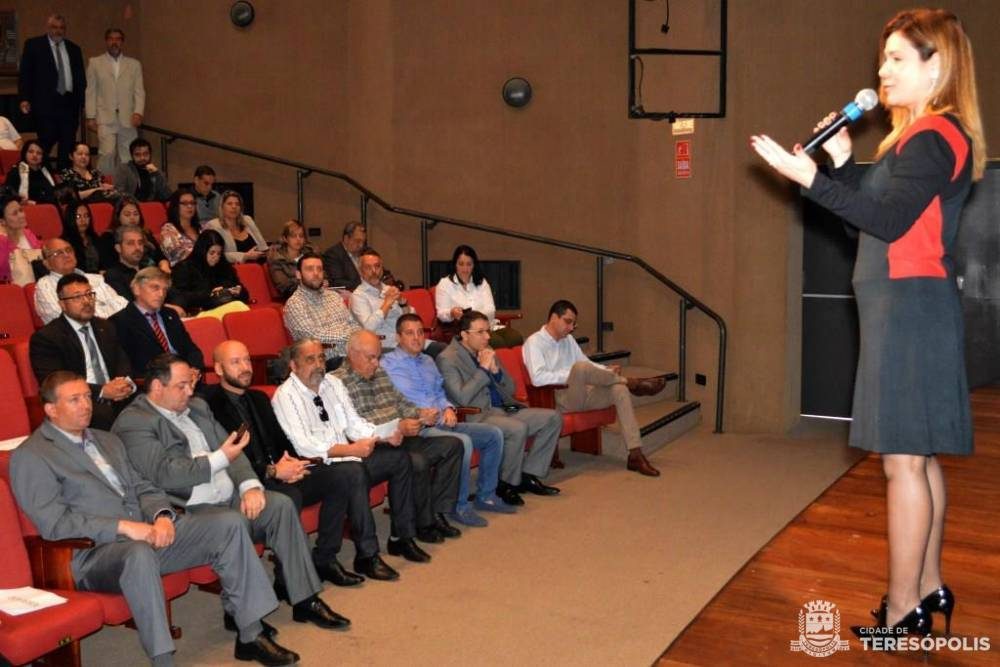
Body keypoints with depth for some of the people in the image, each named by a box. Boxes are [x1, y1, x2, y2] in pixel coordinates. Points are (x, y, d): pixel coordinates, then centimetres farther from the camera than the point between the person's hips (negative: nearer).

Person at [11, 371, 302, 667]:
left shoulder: (107, 440, 22)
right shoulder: (30, 457, -1)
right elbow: (54, 523, -12)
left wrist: (162, 515, -4)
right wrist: (123, 527, -19)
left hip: (148, 531, 7)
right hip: (94, 553, -7)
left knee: (229, 523, -9)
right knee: (140, 554, -40)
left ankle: (251, 635, -5)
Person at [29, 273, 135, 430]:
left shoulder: (105, 327, 21)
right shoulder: (46, 337, 0)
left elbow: (123, 364, 17)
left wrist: (127, 383, -8)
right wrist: (102, 391, -18)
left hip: (118, 400, 6)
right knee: (104, 415, -37)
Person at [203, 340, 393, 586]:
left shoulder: (259, 398, 19)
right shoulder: (210, 405, -8)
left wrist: (291, 462, -4)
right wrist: (272, 471, -20)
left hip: (281, 472, 8)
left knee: (351, 472, -7)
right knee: (290, 496, -39)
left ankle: (324, 559, -2)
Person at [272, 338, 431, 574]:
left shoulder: (333, 383, 13)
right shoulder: (285, 396, -10)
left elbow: (354, 423, 14)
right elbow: (303, 446, -20)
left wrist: (385, 435, -6)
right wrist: (349, 450, -28)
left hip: (346, 457, 8)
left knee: (399, 458, -5)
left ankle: (401, 537, 2)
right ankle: (367, 556, -26)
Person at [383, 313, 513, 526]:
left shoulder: (428, 361, 22)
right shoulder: (388, 364, -4)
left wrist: (448, 408, 3)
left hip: (441, 423, 9)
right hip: (417, 428, -9)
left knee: (494, 434, 0)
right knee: (463, 442, -33)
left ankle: (486, 495, 11)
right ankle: (459, 506, -18)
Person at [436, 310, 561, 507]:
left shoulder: (487, 351, 16)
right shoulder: (447, 359, -7)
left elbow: (510, 389, 17)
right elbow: (462, 398, -19)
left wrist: (495, 369, -2)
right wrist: (483, 369, -14)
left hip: (504, 409, 8)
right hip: (477, 416, -8)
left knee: (553, 418, -4)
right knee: (518, 428, -34)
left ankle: (528, 476, 0)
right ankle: (506, 484, -13)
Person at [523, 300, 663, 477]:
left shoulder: (568, 339, 16)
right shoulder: (534, 342, -8)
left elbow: (587, 362, 24)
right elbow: (538, 378, -22)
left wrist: (607, 370, 3)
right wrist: (571, 374, -22)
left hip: (581, 395, 8)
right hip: (558, 399, -8)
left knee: (619, 390, -17)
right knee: (580, 367, -34)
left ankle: (635, 454, -22)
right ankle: (630, 382, -11)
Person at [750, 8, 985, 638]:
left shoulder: (934, 135, -11)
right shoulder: (927, 136, 20)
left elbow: (888, 220, -21)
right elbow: (881, 209, 18)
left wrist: (811, 177, -24)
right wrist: (843, 160, 10)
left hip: (910, 307, -11)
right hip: (912, 308, 11)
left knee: (904, 461, -8)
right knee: (920, 457, 14)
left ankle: (902, 613, -1)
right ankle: (929, 588, 24)